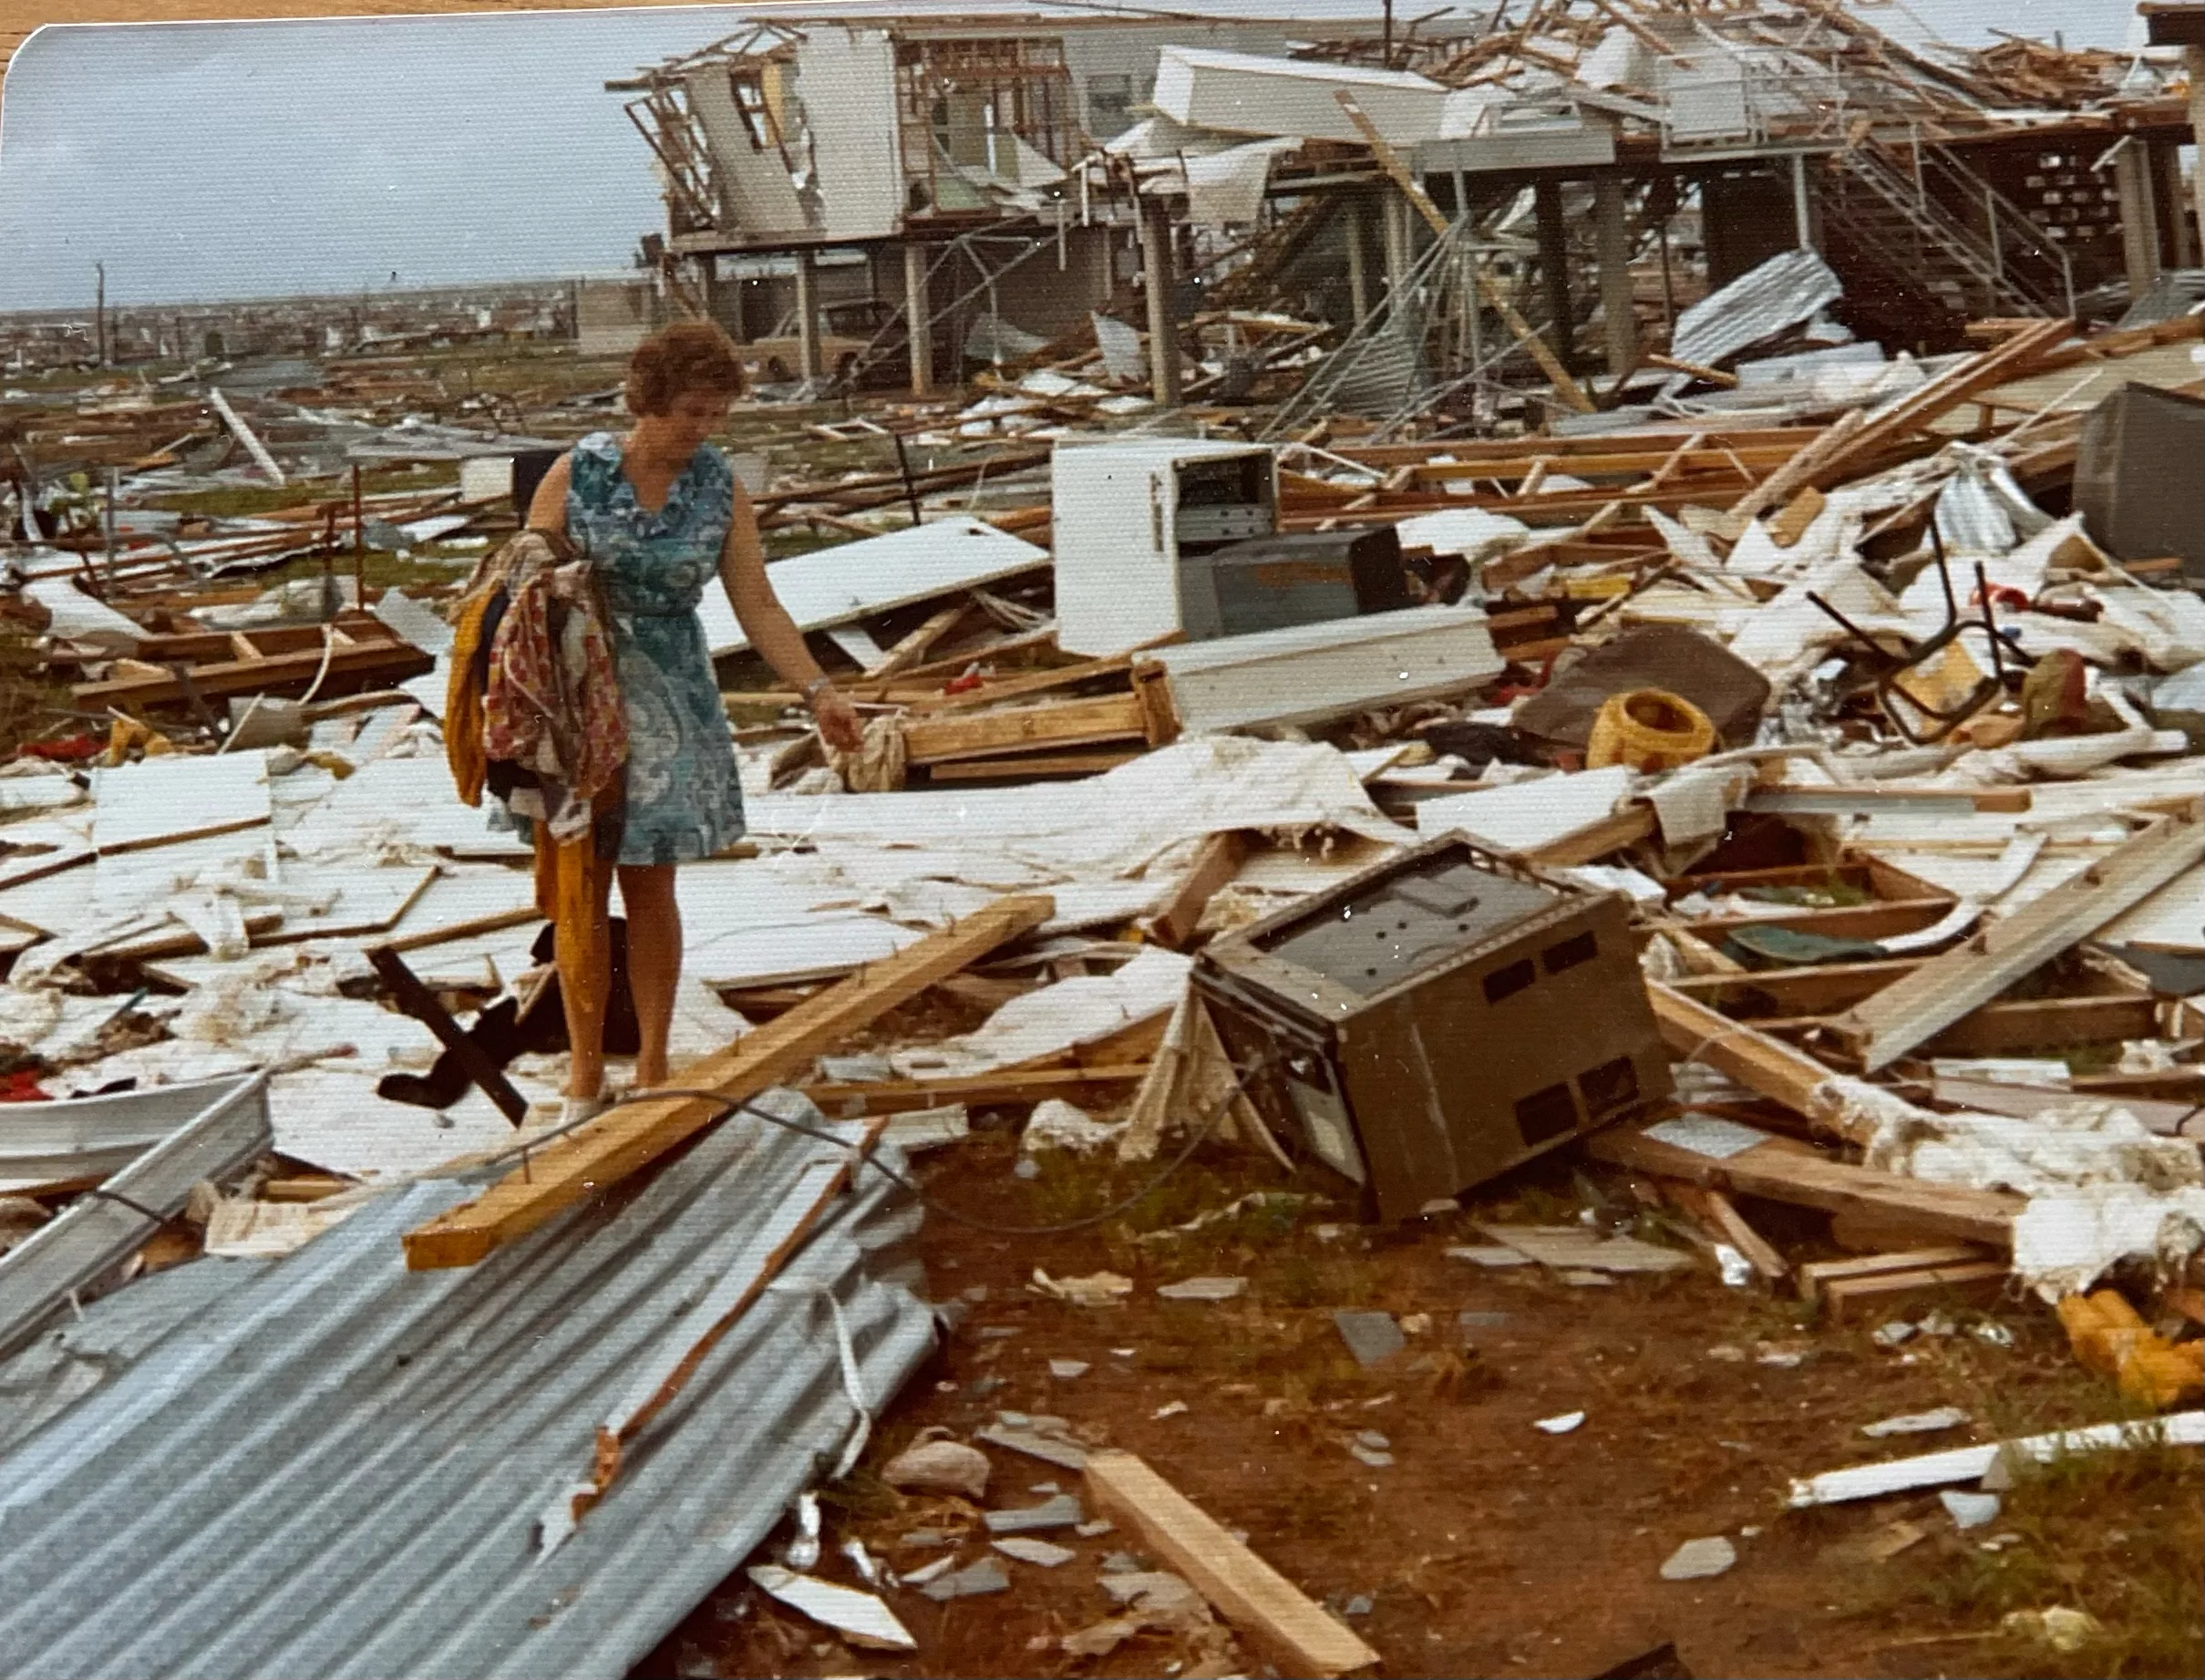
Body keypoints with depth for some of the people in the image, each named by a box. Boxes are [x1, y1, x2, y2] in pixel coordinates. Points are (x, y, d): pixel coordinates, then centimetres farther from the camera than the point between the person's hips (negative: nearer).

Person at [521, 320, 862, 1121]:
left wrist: (819, 690, -12)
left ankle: (652, 1069, 17)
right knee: (582, 891, 4)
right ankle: (585, 1074, 15)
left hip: (667, 696, 1)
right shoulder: (577, 472, -8)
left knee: (649, 888, 6)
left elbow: (758, 606, -2)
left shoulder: (721, 488, -3)